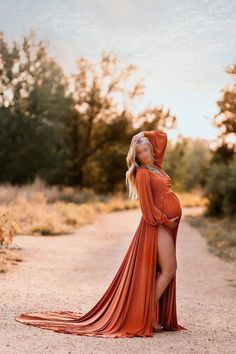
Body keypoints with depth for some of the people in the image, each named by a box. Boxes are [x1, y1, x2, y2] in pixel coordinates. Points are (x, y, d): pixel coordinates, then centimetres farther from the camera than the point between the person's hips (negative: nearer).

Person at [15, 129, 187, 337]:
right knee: (169, 269, -11)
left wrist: (144, 137, 15)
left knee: (164, 270, 8)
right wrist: (165, 220, -12)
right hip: (157, 226, -9)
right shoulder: (143, 173, -9)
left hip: (167, 225, 9)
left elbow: (163, 137, 23)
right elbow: (148, 207, -15)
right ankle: (147, 314, -6)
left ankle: (155, 314, 12)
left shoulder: (156, 166, 16)